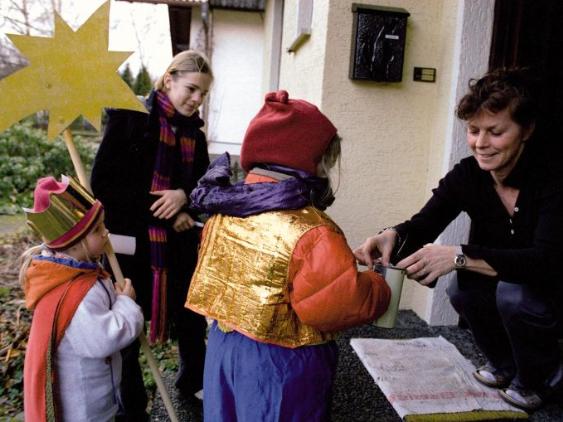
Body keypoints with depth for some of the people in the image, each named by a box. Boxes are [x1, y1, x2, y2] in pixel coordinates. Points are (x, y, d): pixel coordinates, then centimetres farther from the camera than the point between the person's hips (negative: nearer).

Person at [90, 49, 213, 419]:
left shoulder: (194, 133, 9)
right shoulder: (131, 117, -8)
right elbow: (103, 183, -13)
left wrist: (184, 197, -13)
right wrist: (163, 209, -16)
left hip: (180, 246, 5)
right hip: (132, 244, -5)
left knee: (192, 321, 15)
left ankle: (193, 382, 43)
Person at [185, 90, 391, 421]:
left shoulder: (225, 211, -3)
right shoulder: (311, 233, -27)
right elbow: (350, 303, -26)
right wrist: (378, 286, -5)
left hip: (225, 346, 7)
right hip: (282, 365, -6)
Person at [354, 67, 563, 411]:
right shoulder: (467, 175, -14)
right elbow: (421, 228, -17)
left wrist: (459, 256, -50)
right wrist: (392, 236, -40)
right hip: (503, 285, 4)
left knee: (515, 291, -31)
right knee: (463, 286, -22)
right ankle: (504, 364, 8)